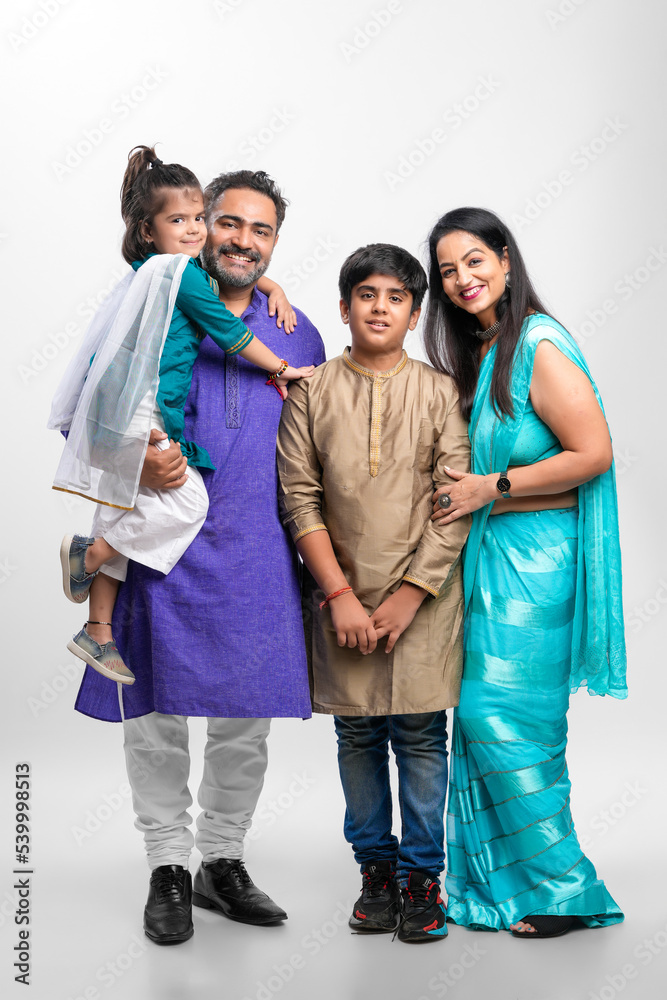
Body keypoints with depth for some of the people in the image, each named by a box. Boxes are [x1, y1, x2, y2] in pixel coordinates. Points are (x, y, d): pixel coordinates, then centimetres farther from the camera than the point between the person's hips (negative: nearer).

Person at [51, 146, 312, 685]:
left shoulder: (172, 268, 19)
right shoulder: (180, 272, -9)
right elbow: (230, 331, -6)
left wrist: (271, 287, 22)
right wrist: (281, 368, 5)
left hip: (126, 412, 10)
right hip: (139, 411, -10)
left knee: (125, 514, 13)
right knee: (187, 502, -9)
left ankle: (98, 631, 19)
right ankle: (88, 555, 1)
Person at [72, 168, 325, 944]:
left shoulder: (296, 332, 12)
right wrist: (132, 459, -17)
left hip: (257, 553, 3)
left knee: (248, 719, 9)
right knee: (157, 711, 4)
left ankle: (222, 859, 27)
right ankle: (168, 866, 20)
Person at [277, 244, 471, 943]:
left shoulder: (440, 393, 2)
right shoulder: (311, 392, 3)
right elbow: (299, 499, -1)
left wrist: (406, 595, -10)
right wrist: (340, 595, -8)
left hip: (423, 596, -1)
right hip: (340, 596, 1)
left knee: (420, 733, 1)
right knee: (357, 734, 8)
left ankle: (421, 874, 16)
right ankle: (375, 867, 23)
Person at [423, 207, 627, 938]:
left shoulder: (538, 346, -12)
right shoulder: (474, 354, 14)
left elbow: (593, 452, -17)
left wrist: (492, 487, -15)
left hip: (533, 556, -8)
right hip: (486, 553, 8)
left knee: (504, 718, -7)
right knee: (481, 716, 8)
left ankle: (560, 887, 9)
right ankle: (493, 879, 19)